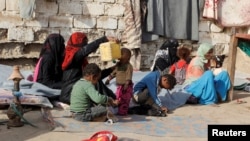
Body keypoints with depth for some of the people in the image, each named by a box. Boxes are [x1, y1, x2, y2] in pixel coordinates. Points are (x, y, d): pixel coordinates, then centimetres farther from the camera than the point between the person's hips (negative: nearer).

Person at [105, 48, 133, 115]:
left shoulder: (129, 66, -13)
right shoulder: (118, 65, 11)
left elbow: (129, 76, -19)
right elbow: (114, 72, 21)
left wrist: (126, 84, -26)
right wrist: (109, 79, 18)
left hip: (126, 87, -8)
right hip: (119, 86, 8)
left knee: (124, 100, -5)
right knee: (118, 99, 14)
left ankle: (123, 112, 1)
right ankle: (119, 111, 24)